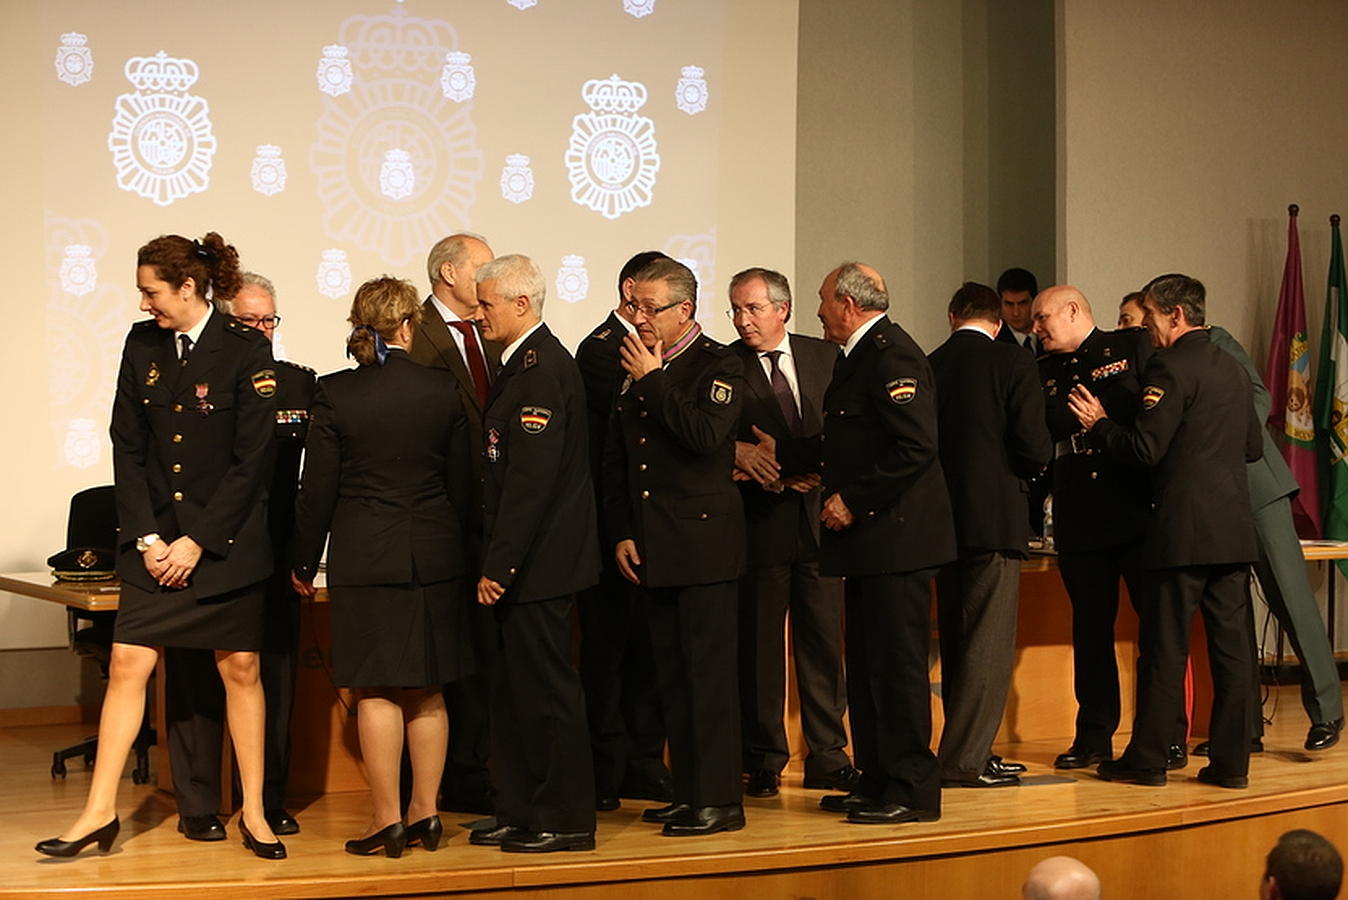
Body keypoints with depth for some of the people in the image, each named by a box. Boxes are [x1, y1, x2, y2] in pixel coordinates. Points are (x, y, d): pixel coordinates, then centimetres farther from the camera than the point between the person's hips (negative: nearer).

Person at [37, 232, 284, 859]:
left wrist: (197, 542, -12)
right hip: (155, 540, 3)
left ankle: (253, 813, 13)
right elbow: (127, 447, 5)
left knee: (240, 670, 3)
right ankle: (99, 812, 4)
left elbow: (251, 459, -10)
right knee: (128, 664, -2)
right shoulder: (142, 344, 5)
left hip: (226, 541, -3)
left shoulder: (246, 352, -8)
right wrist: (146, 537, -4)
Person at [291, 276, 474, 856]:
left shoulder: (335, 394, -8)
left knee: (376, 692, 3)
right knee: (427, 693, 12)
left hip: (365, 558, -3)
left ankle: (387, 820, 5)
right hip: (434, 557, 3)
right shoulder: (443, 391, -1)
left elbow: (318, 488, -5)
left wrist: (304, 563, 7)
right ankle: (425, 813, 16)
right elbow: (461, 484, 6)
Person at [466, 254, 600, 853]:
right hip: (521, 560, 10)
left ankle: (567, 820, 6)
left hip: (537, 562, -10)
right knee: (514, 689, 14)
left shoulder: (541, 368, -17)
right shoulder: (523, 363, 15)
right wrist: (496, 561, 15)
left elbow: (531, 478, -22)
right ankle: (520, 813, 22)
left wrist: (499, 564, -21)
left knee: (546, 688, -2)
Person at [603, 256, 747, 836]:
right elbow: (614, 461, 17)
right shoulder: (634, 370, 15)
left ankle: (719, 800, -2)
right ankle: (689, 792, 18)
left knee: (708, 673, -6)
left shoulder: (718, 366, -5)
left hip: (702, 543, -7)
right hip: (649, 549, 7)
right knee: (671, 675, 10)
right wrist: (620, 535, 8)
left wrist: (653, 381, -15)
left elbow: (706, 435, -23)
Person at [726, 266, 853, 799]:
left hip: (818, 518, 2)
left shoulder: (825, 357, 9)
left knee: (824, 640, 6)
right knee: (757, 646, 1)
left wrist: (809, 471, -6)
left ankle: (828, 756, 15)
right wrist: (738, 452, -22)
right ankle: (763, 761, 12)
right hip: (758, 522, -2)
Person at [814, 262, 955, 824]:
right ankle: (876, 782, 22)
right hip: (868, 543, 11)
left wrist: (853, 500, -19)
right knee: (867, 668, 14)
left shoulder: (892, 355, -14)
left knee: (897, 665, -6)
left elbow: (915, 447, -23)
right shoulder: (857, 355, 18)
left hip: (894, 538, -11)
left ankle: (913, 790, 0)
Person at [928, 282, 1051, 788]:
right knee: (989, 645, -2)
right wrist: (1029, 468, 10)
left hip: (943, 519, 5)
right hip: (995, 517, -5)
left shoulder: (927, 367, 4)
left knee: (956, 643, 14)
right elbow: (1035, 448, -12)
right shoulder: (1014, 365, -7)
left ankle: (970, 751, 20)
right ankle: (962, 760, -5)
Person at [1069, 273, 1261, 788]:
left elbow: (1145, 449, -15)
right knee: (1230, 643, 7)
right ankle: (1231, 761, 9)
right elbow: (1252, 447, 20)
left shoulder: (1171, 369, -11)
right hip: (1233, 527, 7)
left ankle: (1148, 758, 6)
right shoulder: (1232, 368, 14)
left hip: (1182, 528, -7)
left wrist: (1099, 425, -1)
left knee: (1164, 645, 0)